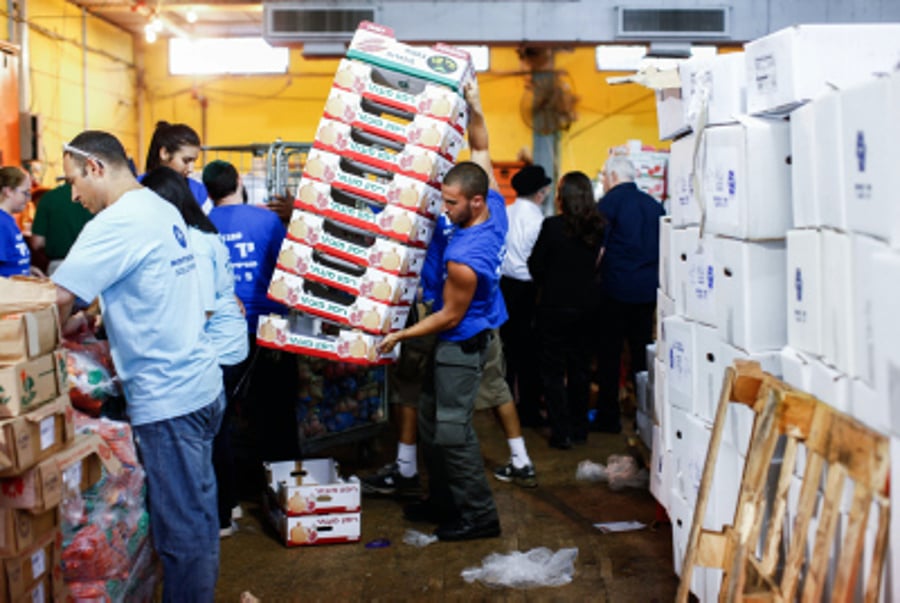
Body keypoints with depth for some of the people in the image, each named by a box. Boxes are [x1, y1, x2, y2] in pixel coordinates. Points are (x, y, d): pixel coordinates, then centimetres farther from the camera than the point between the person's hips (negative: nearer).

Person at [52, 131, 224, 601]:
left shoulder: (116, 222, -16)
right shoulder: (162, 209, 11)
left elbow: (58, 297, -17)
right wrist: (87, 319, 10)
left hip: (166, 398, -9)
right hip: (201, 384, 9)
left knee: (181, 531, 1)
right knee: (197, 513, 19)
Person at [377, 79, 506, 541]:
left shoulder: (463, 259, -32)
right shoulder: (495, 208, -8)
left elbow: (451, 316, -19)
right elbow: (481, 150, 6)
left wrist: (400, 335, -10)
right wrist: (474, 105, -2)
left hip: (461, 345, -10)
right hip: (471, 331, 10)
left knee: (451, 429, -3)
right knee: (430, 420, 17)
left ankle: (479, 516, 6)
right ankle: (443, 500, 28)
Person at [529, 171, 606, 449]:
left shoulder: (552, 226, -17)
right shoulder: (597, 228, -3)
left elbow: (535, 265, -8)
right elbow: (595, 265, 7)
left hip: (554, 306, -5)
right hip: (585, 305, 5)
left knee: (553, 371, 6)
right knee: (580, 368, 17)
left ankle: (561, 432, 6)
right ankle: (579, 428, 25)